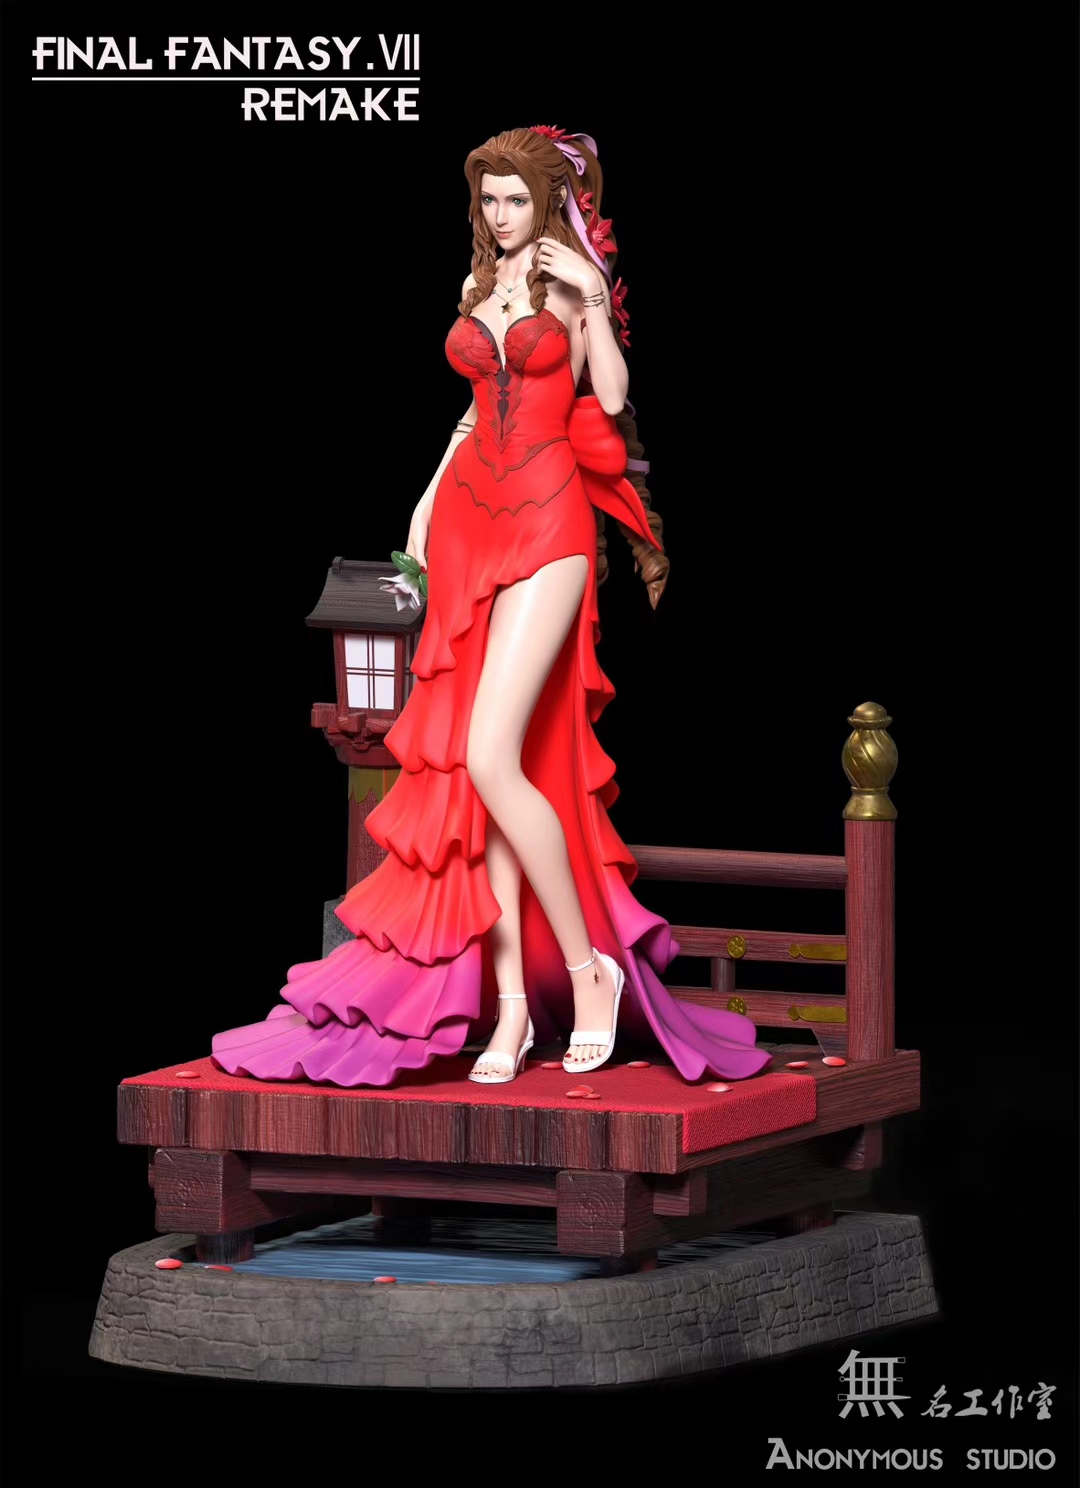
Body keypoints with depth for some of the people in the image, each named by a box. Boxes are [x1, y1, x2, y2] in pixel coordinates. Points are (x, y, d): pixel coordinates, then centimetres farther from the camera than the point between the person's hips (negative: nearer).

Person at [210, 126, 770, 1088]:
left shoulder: (570, 284, 0)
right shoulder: (481, 288, 17)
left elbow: (610, 398, -7)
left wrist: (592, 298, -15)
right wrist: (431, 499, 20)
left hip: (546, 522, -6)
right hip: (473, 517, 6)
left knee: (492, 757, -18)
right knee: (473, 768, 0)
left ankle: (590, 963, -5)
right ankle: (512, 1003, 1)